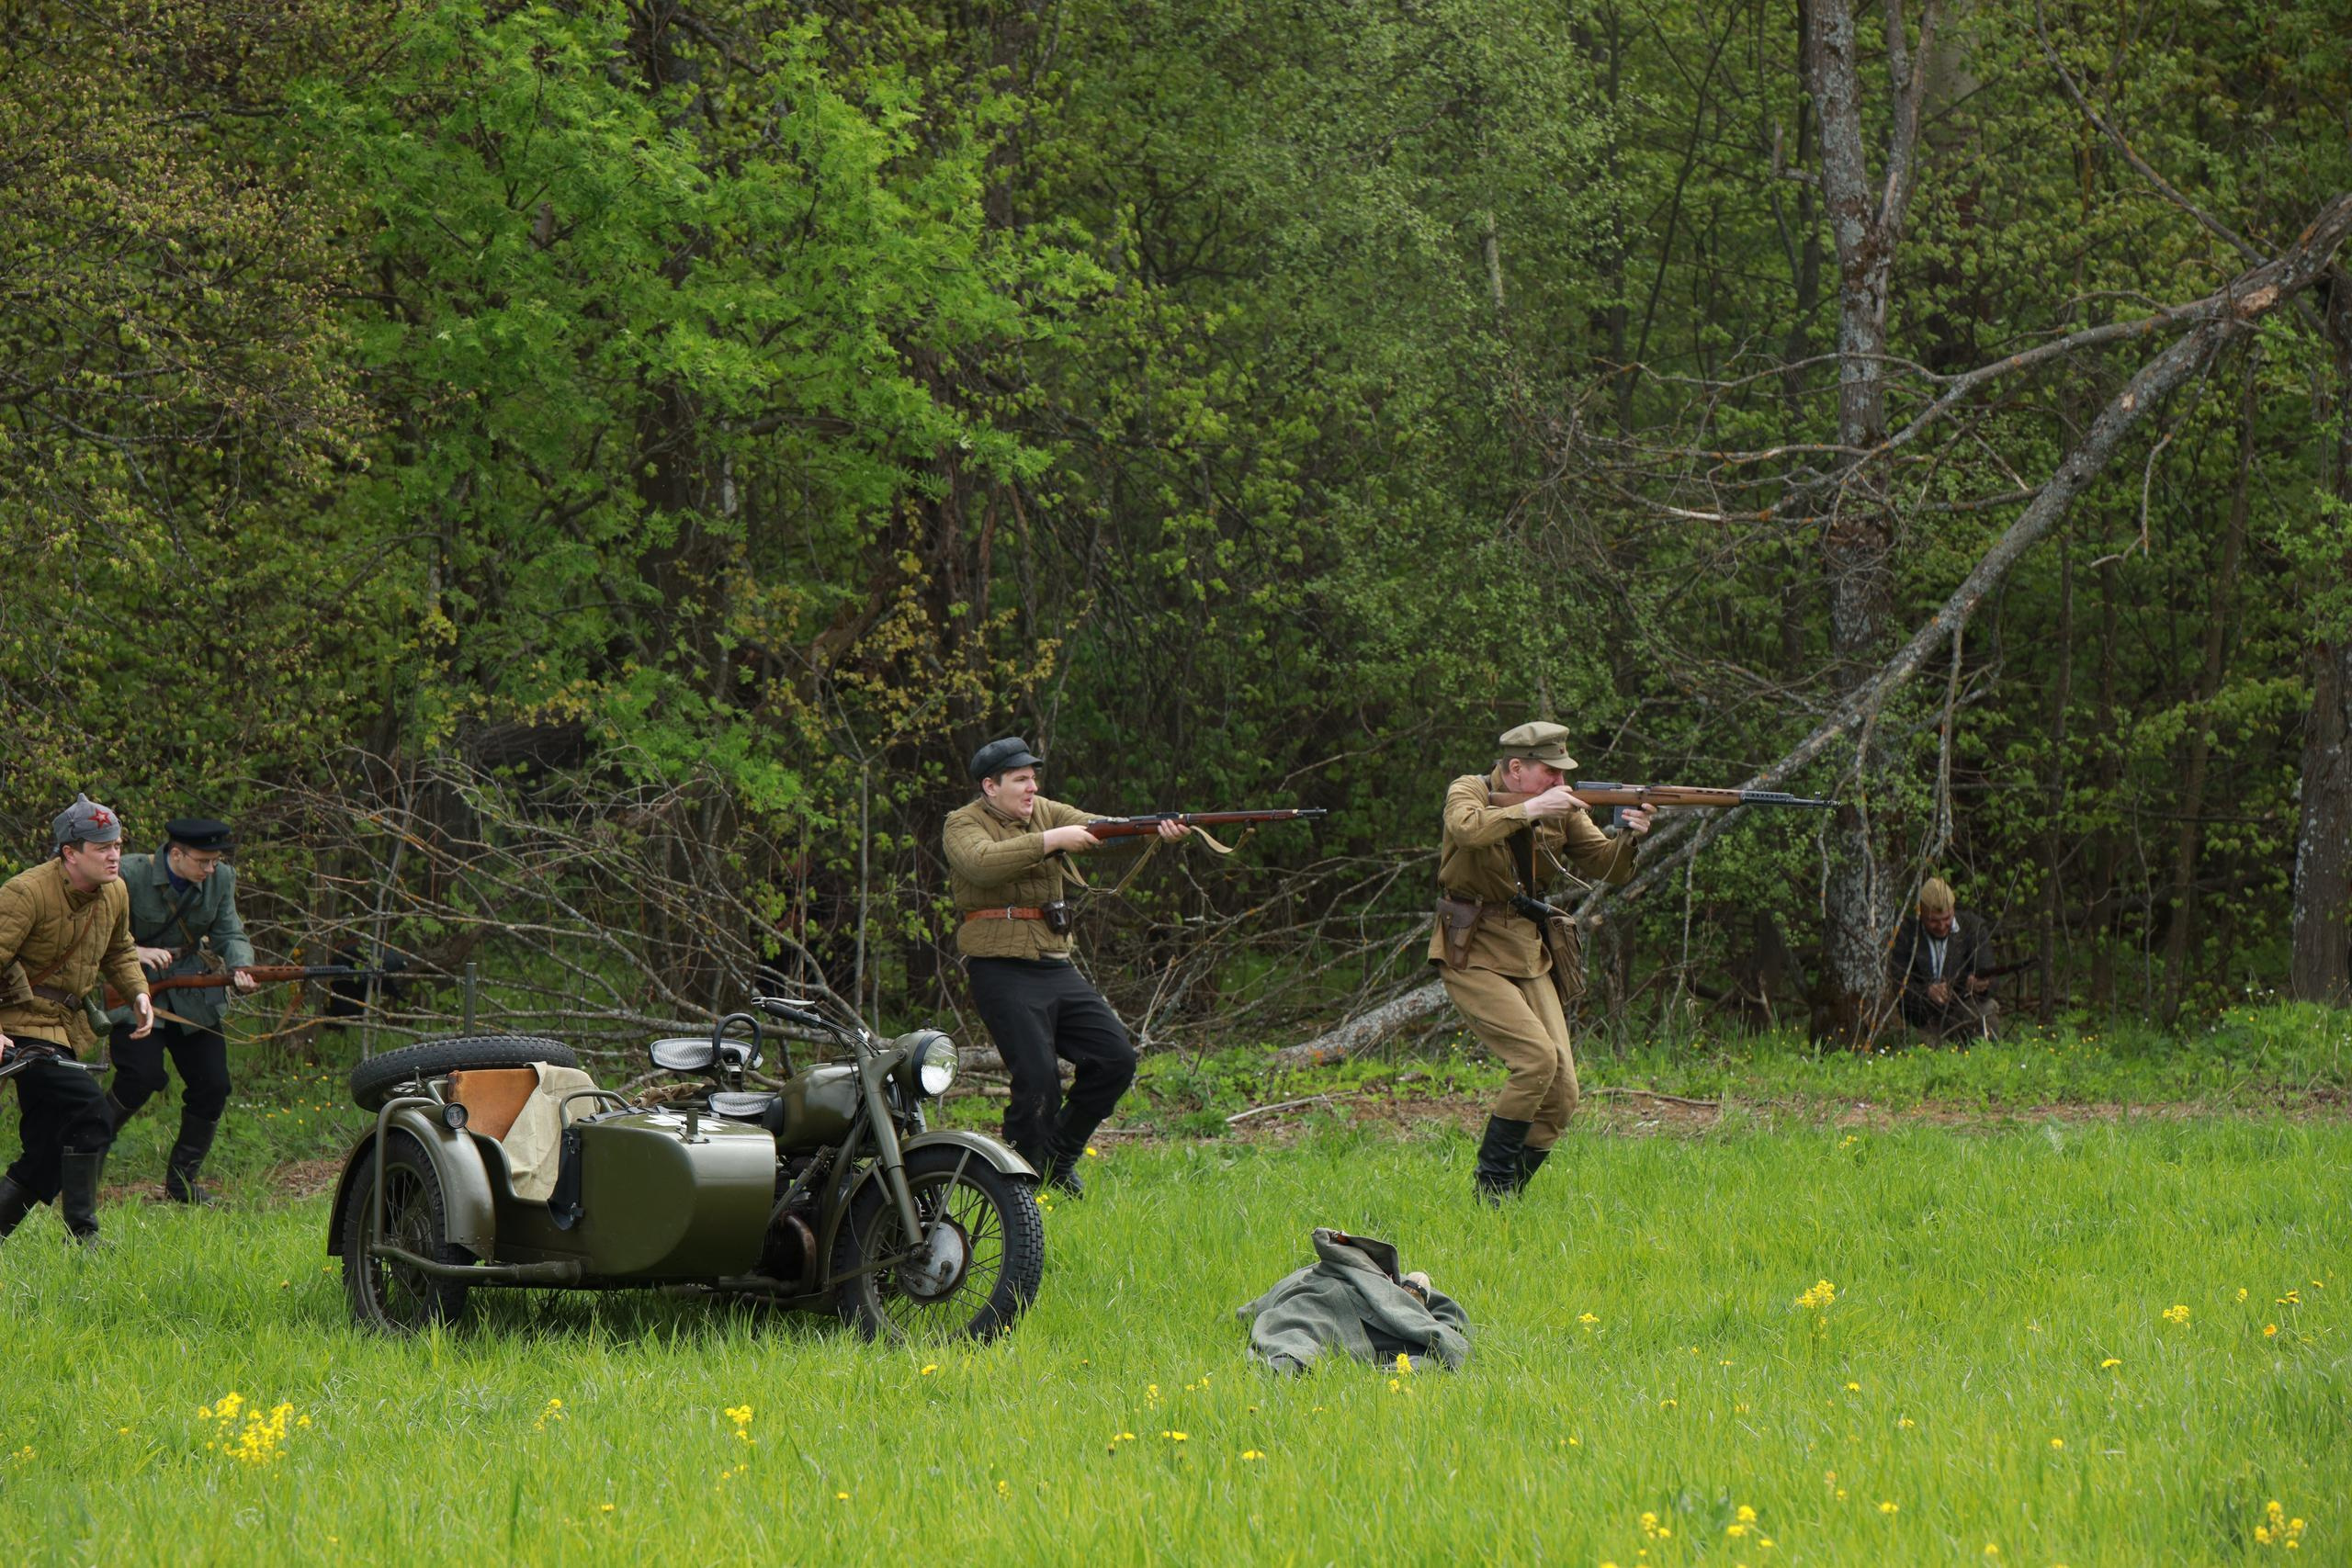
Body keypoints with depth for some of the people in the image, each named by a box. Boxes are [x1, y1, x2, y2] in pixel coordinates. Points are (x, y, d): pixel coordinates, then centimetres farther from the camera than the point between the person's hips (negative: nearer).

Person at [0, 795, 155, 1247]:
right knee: (90, 1115, -21)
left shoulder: (114, 894, 6)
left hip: (66, 1026, 9)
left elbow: (118, 952, 25)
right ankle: (83, 1235, -16)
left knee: (48, 1154, 8)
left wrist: (138, 993, 6)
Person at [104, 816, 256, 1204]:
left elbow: (229, 934, 0)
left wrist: (240, 968, -21)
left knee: (212, 1086, 0)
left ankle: (182, 1183, 15)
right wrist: (135, 951, -29)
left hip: (193, 996, 5)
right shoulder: (130, 875, -16)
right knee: (141, 1078, -21)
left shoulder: (221, 879, -1)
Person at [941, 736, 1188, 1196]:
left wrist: (1158, 831, -17)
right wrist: (1049, 841, -25)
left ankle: (1060, 1157, 17)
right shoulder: (963, 825, -3)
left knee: (1116, 1059, 2)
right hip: (1003, 971, -7)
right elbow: (983, 863, -25)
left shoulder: (1045, 813, 15)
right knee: (1037, 1084, -13)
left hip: (1057, 967, 7)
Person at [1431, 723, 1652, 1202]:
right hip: (1472, 957, -6)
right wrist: (1530, 810, -31)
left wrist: (1628, 839, -14)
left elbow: (1606, 870, 5)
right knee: (1537, 1057, -23)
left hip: (1529, 959, 6)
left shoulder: (1561, 810, 6)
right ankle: (1489, 1187, -11)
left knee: (1562, 1095, -3)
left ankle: (1508, 1197, 9)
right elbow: (1467, 829, -31)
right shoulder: (1469, 791, -8)